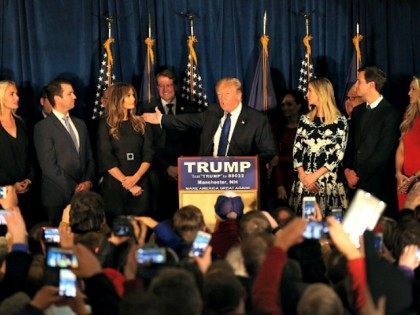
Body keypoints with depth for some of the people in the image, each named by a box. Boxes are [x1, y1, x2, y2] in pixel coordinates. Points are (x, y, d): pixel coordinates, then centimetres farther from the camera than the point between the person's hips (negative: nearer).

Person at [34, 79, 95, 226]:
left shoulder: (80, 124, 17)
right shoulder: (43, 127, -5)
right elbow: (49, 165, -11)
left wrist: (88, 181, -1)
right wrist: (73, 188, -13)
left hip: (83, 196, 5)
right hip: (59, 197, -5)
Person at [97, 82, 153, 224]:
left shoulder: (140, 123, 10)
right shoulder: (106, 125, 0)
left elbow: (148, 155, 4)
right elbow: (106, 159, -7)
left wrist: (135, 178, -11)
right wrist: (126, 182, -12)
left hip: (140, 184, 3)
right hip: (115, 185, -2)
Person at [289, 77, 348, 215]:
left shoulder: (339, 121, 0)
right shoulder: (305, 120, 13)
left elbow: (338, 154, -7)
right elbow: (297, 149, 8)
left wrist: (314, 176, -12)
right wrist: (302, 175, -8)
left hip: (329, 182, -4)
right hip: (303, 182, 4)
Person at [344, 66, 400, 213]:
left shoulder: (389, 113, -8)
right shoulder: (357, 111, 15)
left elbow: (384, 152, -13)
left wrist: (358, 174, -10)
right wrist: (348, 169, 0)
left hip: (377, 184, -6)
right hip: (355, 182, 6)